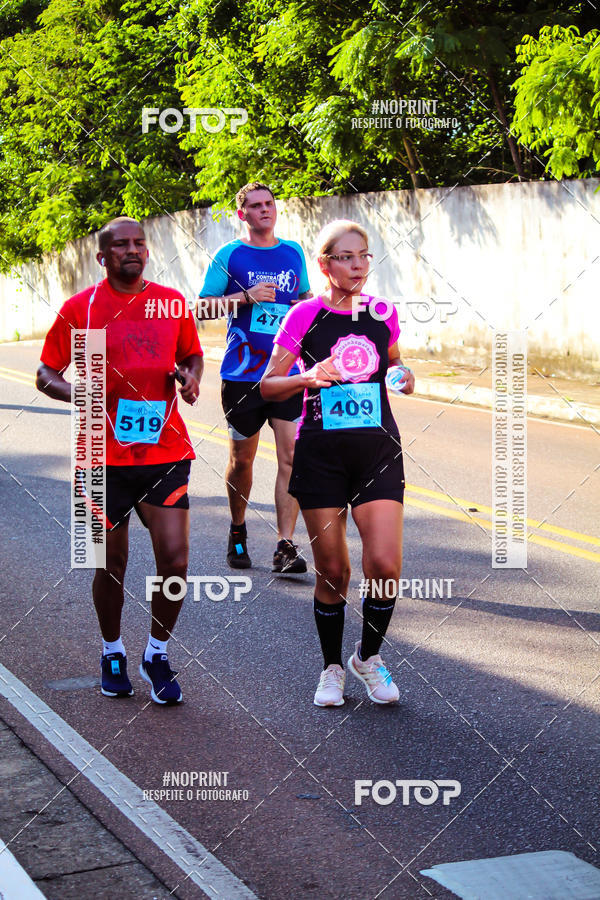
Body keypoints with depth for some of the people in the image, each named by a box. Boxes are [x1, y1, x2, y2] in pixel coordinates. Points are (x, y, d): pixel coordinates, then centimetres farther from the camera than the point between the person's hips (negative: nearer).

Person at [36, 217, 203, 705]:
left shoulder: (173, 302, 6)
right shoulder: (80, 308, -1)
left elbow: (192, 355, 21)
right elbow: (46, 374, 3)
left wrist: (191, 376, -2)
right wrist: (76, 393, -18)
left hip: (166, 450, 2)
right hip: (106, 456, -1)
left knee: (174, 560, -6)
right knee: (112, 564, 9)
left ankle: (158, 654, 16)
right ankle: (113, 652, 32)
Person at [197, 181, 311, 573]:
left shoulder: (293, 252, 11)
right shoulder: (230, 255, 0)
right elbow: (203, 307, -2)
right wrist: (247, 297, -15)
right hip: (243, 374, -2)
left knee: (292, 457, -9)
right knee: (242, 459, 9)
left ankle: (285, 546, -8)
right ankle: (238, 532, 31)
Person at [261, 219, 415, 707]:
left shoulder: (383, 313, 5)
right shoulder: (305, 315, -4)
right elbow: (267, 386, -1)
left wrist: (405, 378, 1)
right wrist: (309, 378, -19)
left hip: (378, 447, 2)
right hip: (322, 451, -2)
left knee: (385, 565, -9)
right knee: (332, 570, 4)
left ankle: (369, 656, 17)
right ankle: (333, 667, 25)